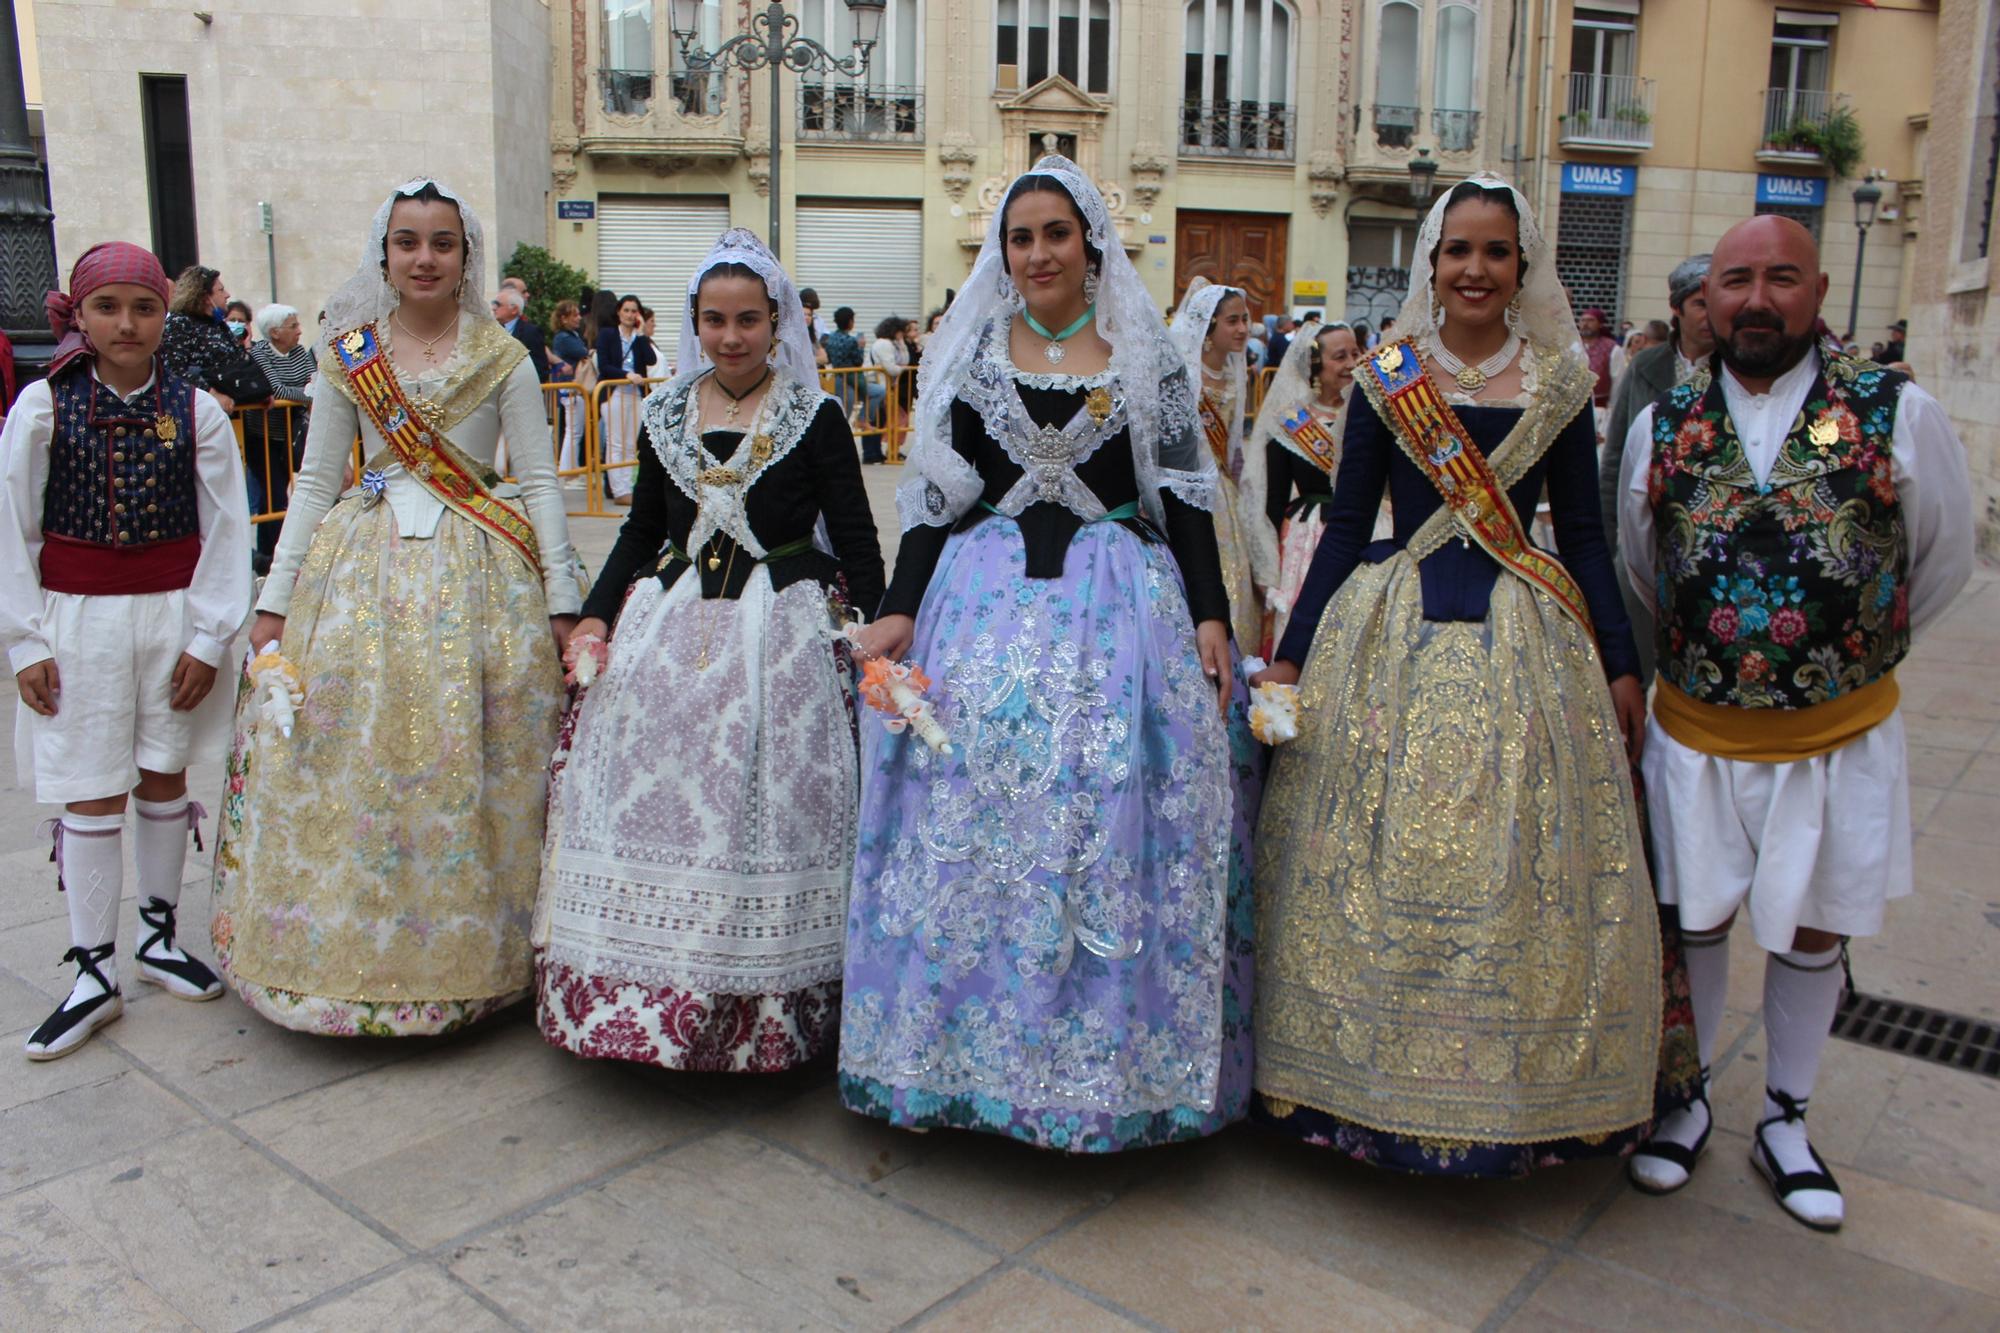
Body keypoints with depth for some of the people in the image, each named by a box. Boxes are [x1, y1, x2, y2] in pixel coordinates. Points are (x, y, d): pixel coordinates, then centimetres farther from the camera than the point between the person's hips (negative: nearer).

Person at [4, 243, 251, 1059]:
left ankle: (159, 938, 27)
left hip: (172, 612, 1)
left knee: (163, 779, 11)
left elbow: (228, 530, 0)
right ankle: (93, 975, 10)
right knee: (89, 795, 2)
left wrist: (208, 637, -3)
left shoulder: (195, 410, -2)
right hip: (77, 619, -1)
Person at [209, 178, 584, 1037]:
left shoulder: (503, 358, 2)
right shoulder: (348, 355, 8)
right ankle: (355, 946, 18)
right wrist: (275, 600, 7)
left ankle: (468, 948, 13)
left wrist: (562, 602, -4)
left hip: (479, 574, -2)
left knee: (469, 766, -2)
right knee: (352, 763, 2)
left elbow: (541, 482, 1)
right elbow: (315, 482, 10)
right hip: (365, 568, 2)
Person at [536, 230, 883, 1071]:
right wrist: (595, 615, 6)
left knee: (766, 809, -4)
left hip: (783, 637, -4)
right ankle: (647, 996, 19)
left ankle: (762, 1010, 11)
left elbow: (857, 544, -1)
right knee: (648, 805, 3)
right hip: (669, 633, 4)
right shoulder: (667, 415, 11)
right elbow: (640, 533, 18)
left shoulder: (815, 418, -1)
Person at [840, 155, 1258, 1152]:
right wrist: (900, 609, -3)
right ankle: (974, 1047, 15)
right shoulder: (969, 354, 10)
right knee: (974, 818, -1)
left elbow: (1185, 499, 5)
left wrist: (1210, 617, -4)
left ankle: (1112, 1056, 12)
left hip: (1120, 609, -1)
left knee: (1113, 817, -3)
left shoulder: (1146, 357, 7)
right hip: (987, 603, 1)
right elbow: (937, 496, 7)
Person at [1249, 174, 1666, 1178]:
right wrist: (1289, 658, 2)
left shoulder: (1559, 384, 6)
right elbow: (1344, 526, 4)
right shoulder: (1383, 379, 4)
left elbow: (1584, 534, 9)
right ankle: (1373, 1083, 19)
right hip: (1394, 638, 0)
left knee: (1517, 865, 2)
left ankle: (1510, 1086, 19)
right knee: (1376, 858, 2)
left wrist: (1621, 667, 7)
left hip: (1526, 643, 1)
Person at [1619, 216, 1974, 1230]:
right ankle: (1685, 1102, 34)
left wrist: (1855, 646, 13)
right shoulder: (1661, 426, -2)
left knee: (1813, 932, 14)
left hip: (1840, 736, -1)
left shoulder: (1898, 415, -8)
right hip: (1697, 731, 1)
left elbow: (1944, 560, 7)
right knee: (1697, 921, 13)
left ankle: (1785, 1120, 34)